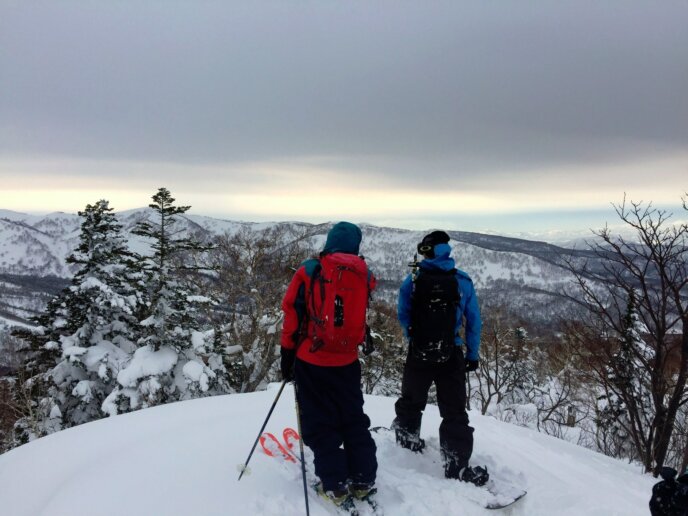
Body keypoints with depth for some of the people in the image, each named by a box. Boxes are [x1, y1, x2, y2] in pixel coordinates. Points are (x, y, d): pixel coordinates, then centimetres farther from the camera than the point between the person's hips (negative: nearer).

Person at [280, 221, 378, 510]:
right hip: (347, 362, 3)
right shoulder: (365, 276, -2)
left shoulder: (309, 271, -9)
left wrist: (287, 354, 0)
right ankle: (363, 481, 23)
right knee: (354, 421, 18)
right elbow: (361, 317, 8)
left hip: (311, 360, -3)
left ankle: (335, 487, 12)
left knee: (320, 424, 9)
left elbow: (292, 314, -7)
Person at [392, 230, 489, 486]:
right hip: (451, 357, -1)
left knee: (411, 401, 22)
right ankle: (457, 465, 3)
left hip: (418, 355, 1)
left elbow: (403, 317, 3)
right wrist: (473, 355, 9)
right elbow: (474, 321, 0)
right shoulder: (463, 281, -3)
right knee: (454, 412, 5)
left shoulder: (412, 280, -4)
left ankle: (407, 439, 40)